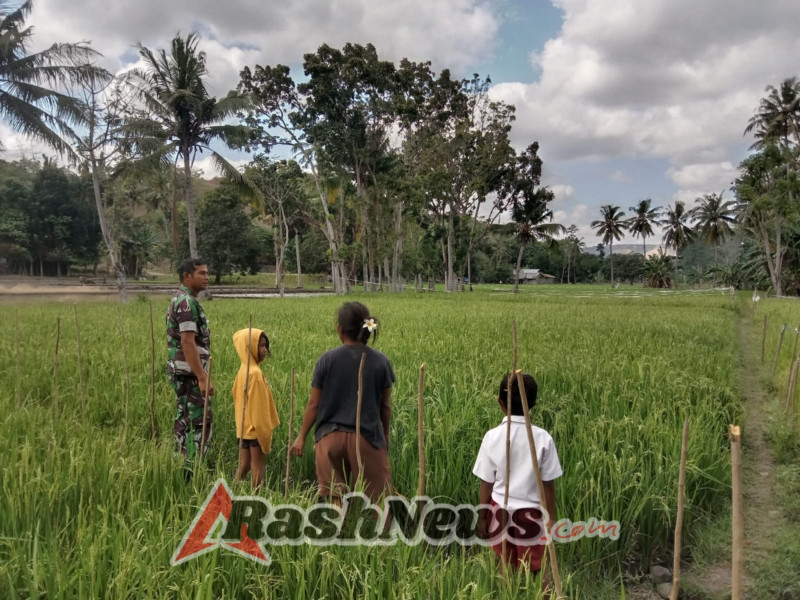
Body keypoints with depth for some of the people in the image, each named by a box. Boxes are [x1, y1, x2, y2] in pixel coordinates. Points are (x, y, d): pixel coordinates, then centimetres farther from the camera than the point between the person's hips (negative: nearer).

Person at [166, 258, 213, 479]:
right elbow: (187, 342, -24)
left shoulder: (180, 300, 15)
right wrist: (202, 377, -26)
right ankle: (192, 472, -4)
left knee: (185, 420, 15)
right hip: (189, 372, -10)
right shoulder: (187, 302, -17)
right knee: (200, 421, -7)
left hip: (182, 371, 10)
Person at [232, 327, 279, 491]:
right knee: (257, 466, 3)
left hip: (244, 428, 8)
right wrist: (265, 434, -14)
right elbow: (258, 407, -21)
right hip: (255, 428, -8)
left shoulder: (244, 370, 6)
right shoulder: (255, 373, -21)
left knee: (244, 465, 15)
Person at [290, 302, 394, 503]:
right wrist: (385, 435, 19)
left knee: (333, 496, 10)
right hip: (367, 437, 0)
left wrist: (301, 437, 10)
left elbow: (314, 403, -1)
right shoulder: (380, 361, -3)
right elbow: (385, 405, 3)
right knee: (375, 497, 7)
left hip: (331, 437, 0)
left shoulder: (327, 359, -6)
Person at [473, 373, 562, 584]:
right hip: (530, 512, -1)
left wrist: (482, 517, 8)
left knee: (506, 565, 18)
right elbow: (548, 485, -8)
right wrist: (551, 518, 5)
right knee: (539, 570, 11)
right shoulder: (543, 438, -14)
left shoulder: (492, 437, -11)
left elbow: (486, 483, -4)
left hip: (501, 510, 2)